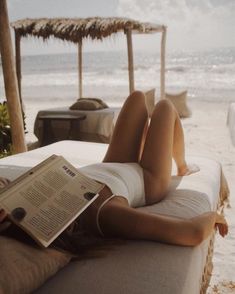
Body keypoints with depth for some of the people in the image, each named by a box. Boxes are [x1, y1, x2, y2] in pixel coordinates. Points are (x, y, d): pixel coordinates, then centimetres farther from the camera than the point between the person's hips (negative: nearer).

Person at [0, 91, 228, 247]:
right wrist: (211, 216, -31)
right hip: (149, 181, -4)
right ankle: (183, 168, 46)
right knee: (164, 105, 17)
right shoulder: (103, 215, -51)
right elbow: (195, 232, -52)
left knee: (137, 97, 20)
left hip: (113, 168, 4)